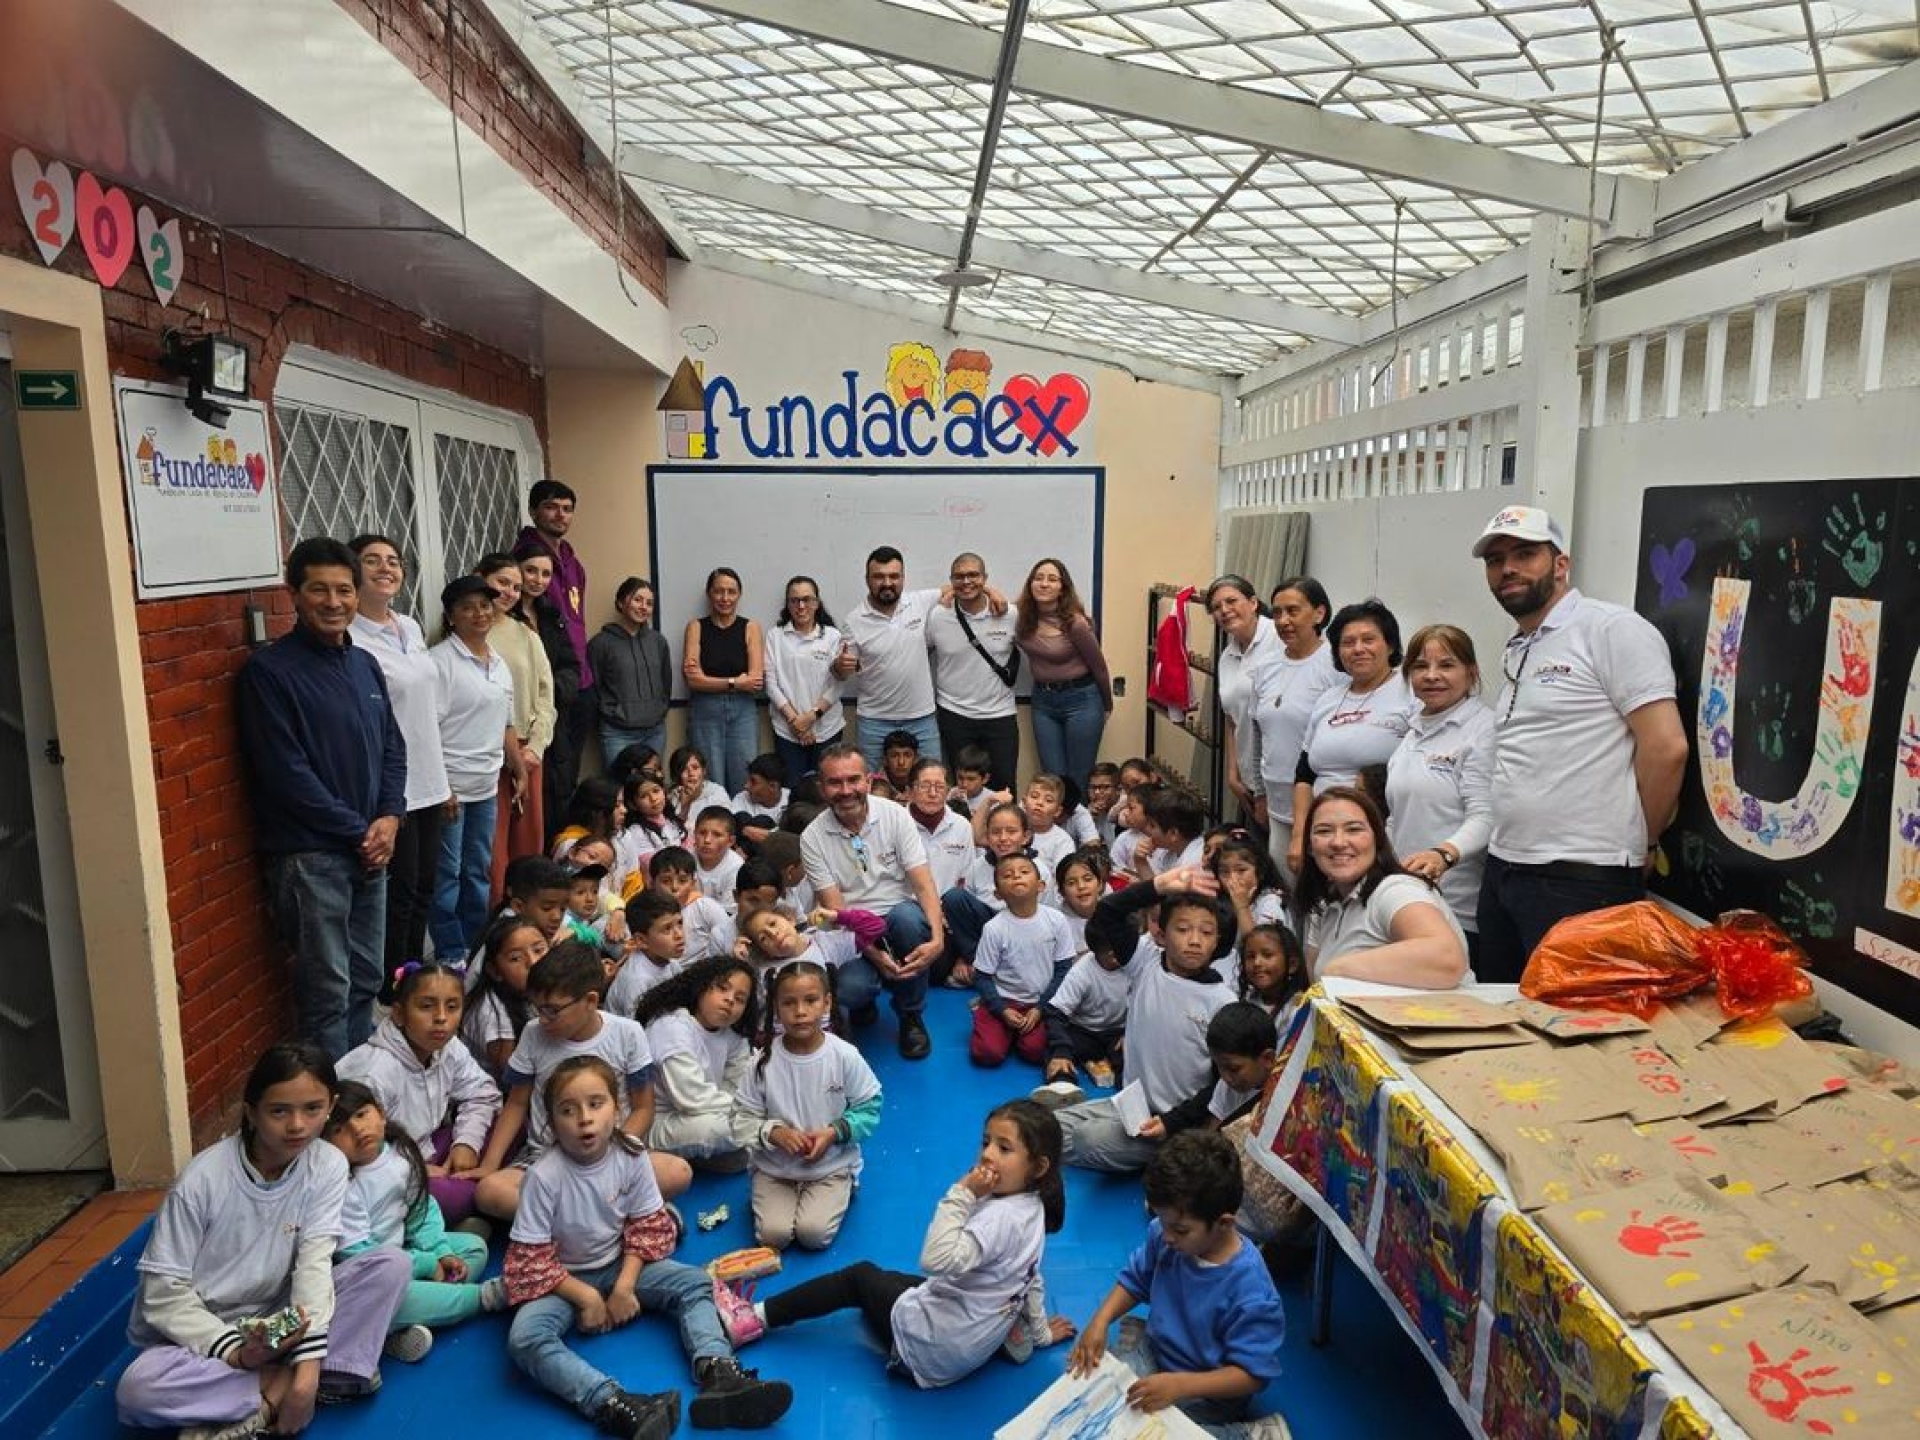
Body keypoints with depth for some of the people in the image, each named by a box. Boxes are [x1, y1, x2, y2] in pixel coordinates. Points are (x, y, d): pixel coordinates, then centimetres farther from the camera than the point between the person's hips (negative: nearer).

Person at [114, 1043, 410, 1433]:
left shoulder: (328, 1166, -13)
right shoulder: (203, 1180, -20)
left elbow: (314, 1263, -18)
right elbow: (164, 1293, -15)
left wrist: (307, 1368, -29)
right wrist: (233, 1352, -25)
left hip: (277, 1323, 2)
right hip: (200, 1332, -1)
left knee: (392, 1265, -18)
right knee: (137, 1389, -34)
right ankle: (280, 1381, -18)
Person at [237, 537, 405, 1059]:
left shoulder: (365, 664, 11)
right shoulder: (269, 670, -10)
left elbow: (393, 746, 14)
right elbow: (286, 772, -15)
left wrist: (389, 817, -3)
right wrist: (358, 832, -12)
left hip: (370, 849, 7)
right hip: (309, 855, -7)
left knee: (366, 980, 16)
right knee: (328, 990, 1)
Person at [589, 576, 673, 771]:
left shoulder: (658, 640, 11)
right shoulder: (601, 643, -4)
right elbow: (593, 688, -3)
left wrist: (660, 710, 12)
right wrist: (613, 715, -3)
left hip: (655, 731, 5)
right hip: (618, 734, -4)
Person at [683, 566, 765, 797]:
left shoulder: (750, 627, 3)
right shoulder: (696, 627, 3)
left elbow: (756, 681, -7)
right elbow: (693, 680, -6)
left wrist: (709, 679, -9)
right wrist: (736, 682, -9)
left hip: (743, 711, 0)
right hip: (705, 712, 0)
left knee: (745, 785, 0)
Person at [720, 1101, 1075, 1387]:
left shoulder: (1001, 1217, -30)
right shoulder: (1033, 1206, -2)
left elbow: (939, 1260, -40)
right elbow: (1031, 1278, 13)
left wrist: (961, 1194, -35)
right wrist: (1039, 1331, 26)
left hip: (936, 1351, -8)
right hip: (978, 1344, 8)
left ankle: (754, 1319, 19)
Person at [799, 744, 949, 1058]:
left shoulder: (895, 815, -5)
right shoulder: (813, 837, -6)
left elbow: (923, 883, -10)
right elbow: (834, 907, -9)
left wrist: (937, 938, -27)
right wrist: (873, 953, -23)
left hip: (899, 915, 1)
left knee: (907, 915, -35)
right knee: (850, 989, -33)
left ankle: (911, 1016, -9)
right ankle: (863, 999, 11)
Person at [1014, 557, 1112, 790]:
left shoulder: (1075, 623, -17)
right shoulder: (1021, 616, -5)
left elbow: (1099, 667, -5)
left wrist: (1107, 707, 8)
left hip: (1080, 700, -4)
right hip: (1042, 701, 4)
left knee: (1079, 779, 6)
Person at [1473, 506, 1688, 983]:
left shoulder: (1611, 629, -9)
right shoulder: (1515, 652, 17)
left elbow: (1666, 747, -15)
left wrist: (1632, 842, -4)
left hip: (1581, 882, -8)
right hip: (1501, 869, 8)